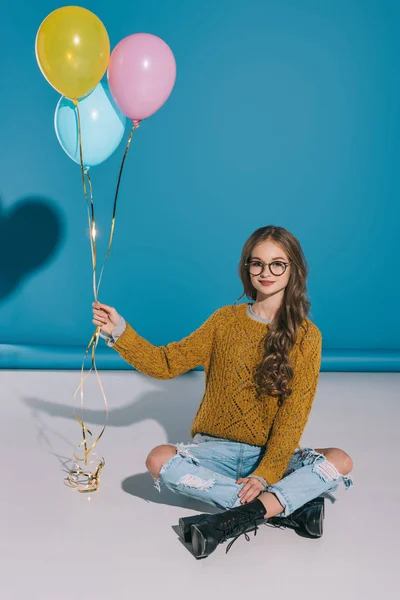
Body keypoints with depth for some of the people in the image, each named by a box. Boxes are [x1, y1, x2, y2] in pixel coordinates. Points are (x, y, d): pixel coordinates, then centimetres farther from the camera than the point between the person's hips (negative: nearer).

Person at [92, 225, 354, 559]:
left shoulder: (306, 335, -4)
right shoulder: (227, 320, 3)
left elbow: (293, 415, -10)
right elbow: (166, 364, 3)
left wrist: (266, 474, -20)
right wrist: (120, 332, -10)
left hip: (272, 454, -1)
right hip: (216, 449, 2)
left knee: (340, 461, -27)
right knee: (159, 460, -28)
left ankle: (234, 520, -32)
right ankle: (288, 506, -23)